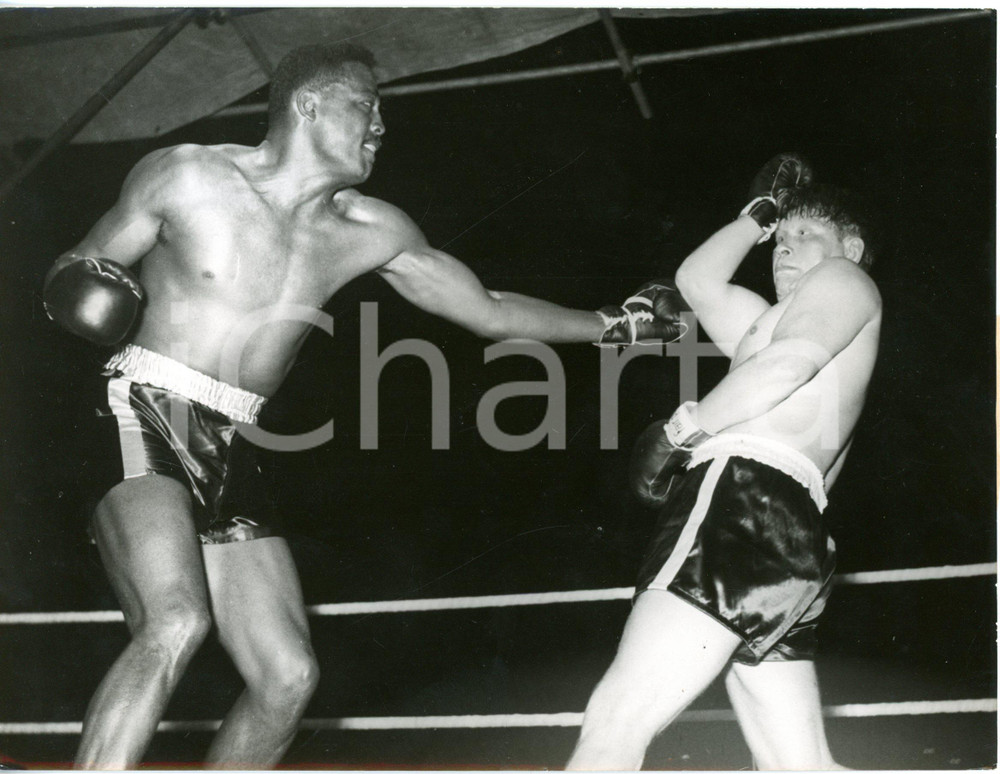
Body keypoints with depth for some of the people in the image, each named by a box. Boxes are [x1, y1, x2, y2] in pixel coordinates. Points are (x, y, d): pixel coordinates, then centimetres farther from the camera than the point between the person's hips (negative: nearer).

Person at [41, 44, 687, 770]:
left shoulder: (370, 233, 9)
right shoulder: (185, 176, -3)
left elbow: (488, 309, 16)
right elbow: (80, 269, 5)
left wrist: (614, 324, 14)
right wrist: (81, 284, -19)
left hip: (226, 455, 6)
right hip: (140, 418, -6)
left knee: (289, 674, -1)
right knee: (176, 624, -31)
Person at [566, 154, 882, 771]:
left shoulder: (844, 278, 12)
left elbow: (790, 362, -7)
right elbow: (697, 279, 45)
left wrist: (682, 429, -7)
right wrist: (761, 214, 46)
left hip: (746, 495, -9)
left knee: (616, 723, -21)